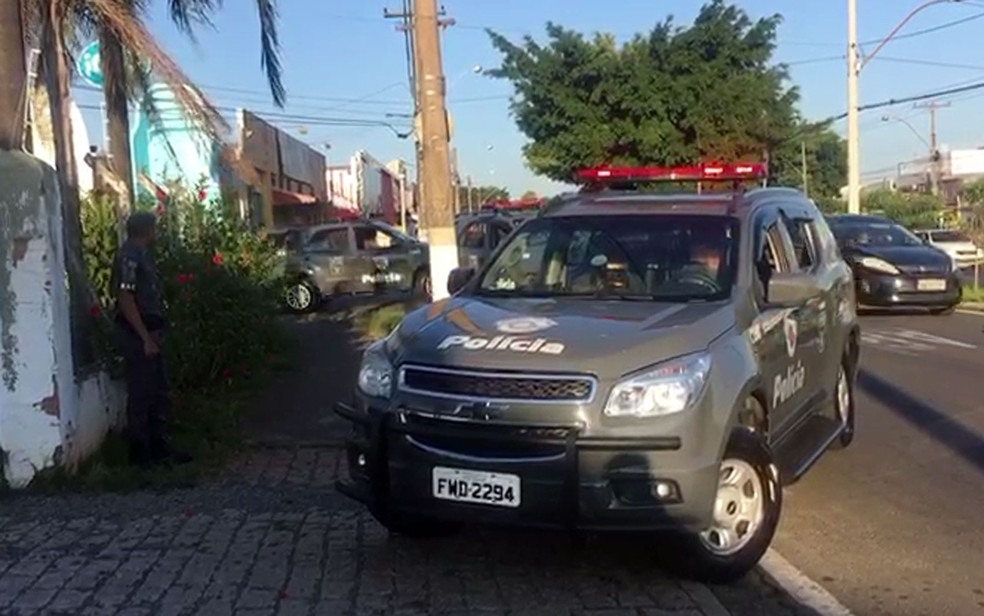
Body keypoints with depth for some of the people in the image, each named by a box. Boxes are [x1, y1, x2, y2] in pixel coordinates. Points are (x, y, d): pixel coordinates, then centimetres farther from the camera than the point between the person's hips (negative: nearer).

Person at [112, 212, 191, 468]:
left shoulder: (141, 255, 14)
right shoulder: (129, 257, -16)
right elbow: (125, 300, -21)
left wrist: (154, 334, 16)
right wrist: (146, 338, -21)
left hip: (149, 333, 10)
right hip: (138, 336, -10)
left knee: (160, 393, 14)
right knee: (141, 394, -2)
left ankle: (159, 446, 22)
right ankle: (140, 452, 6)